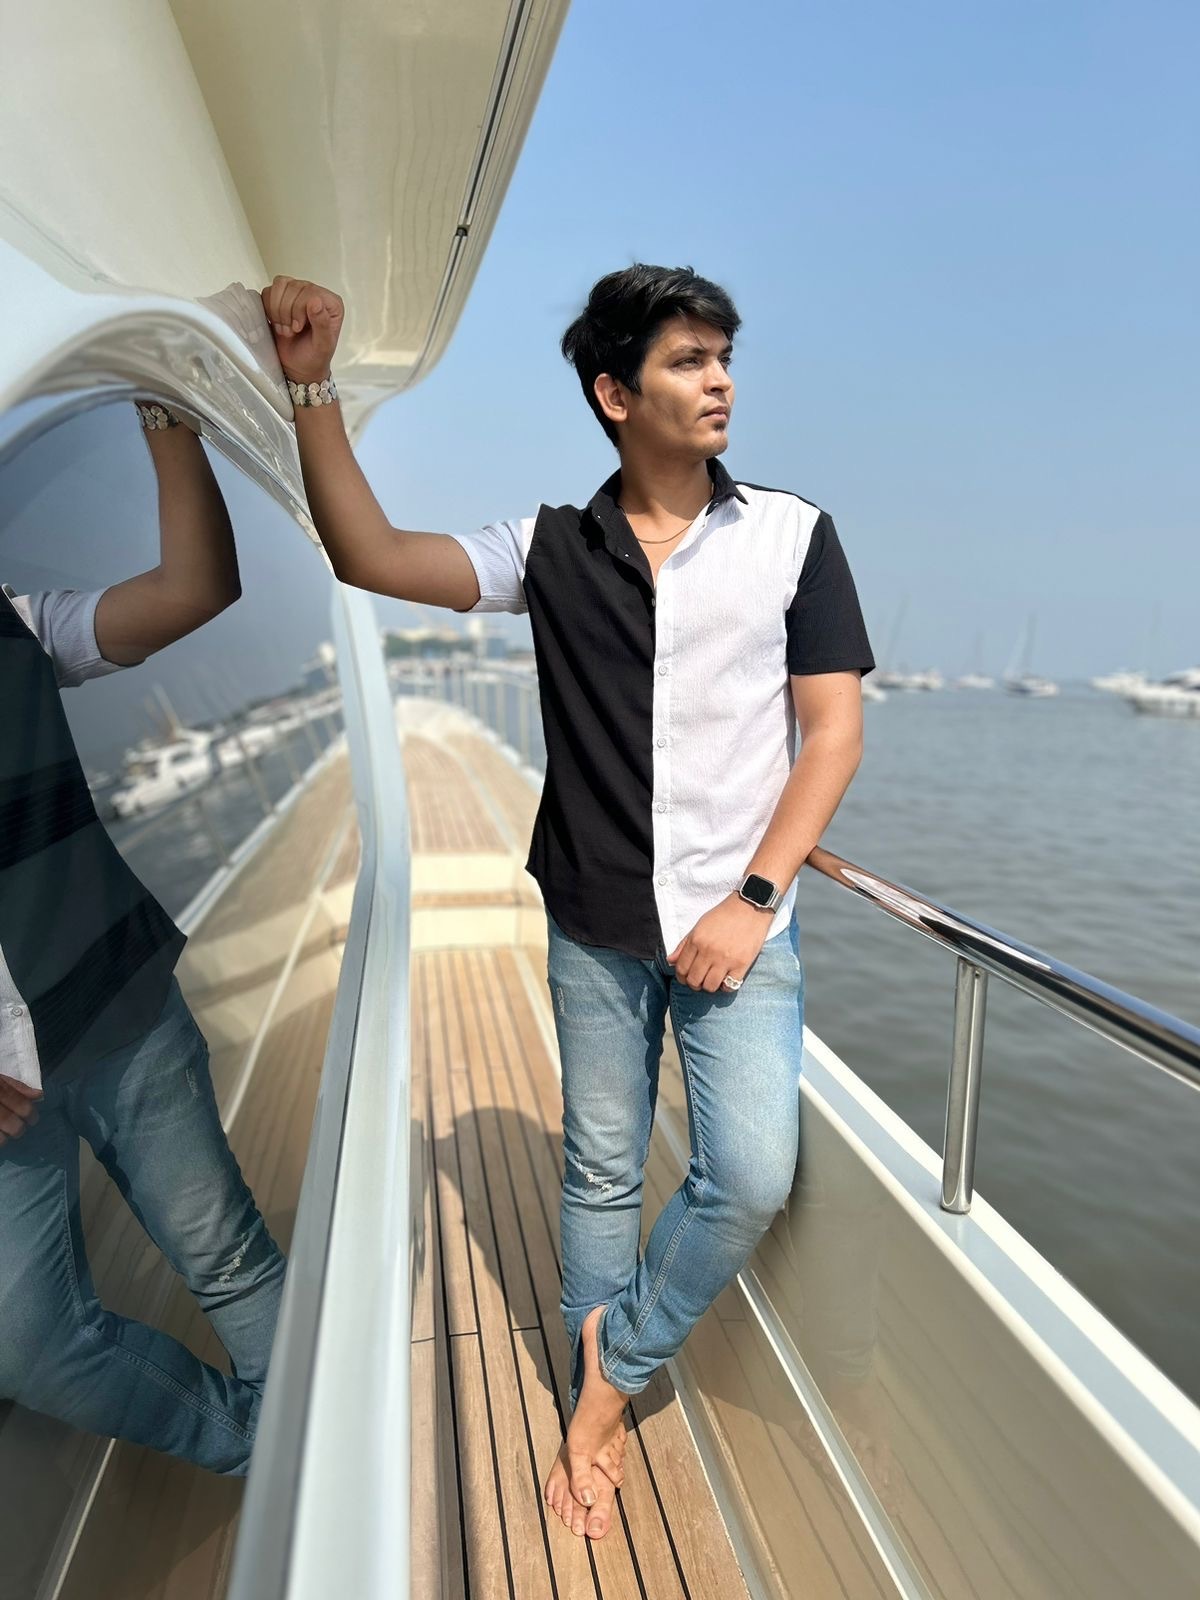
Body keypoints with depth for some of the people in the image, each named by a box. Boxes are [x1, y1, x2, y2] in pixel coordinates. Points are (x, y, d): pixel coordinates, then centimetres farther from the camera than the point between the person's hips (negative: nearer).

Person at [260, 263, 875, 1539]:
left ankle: (612, 1368, 22)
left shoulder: (792, 535, -1)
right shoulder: (552, 547, 2)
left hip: (738, 920, 0)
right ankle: (597, 1412, 36)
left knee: (750, 1177, -8)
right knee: (600, 1177, 13)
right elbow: (372, 558, -8)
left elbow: (832, 731, -3)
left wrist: (755, 899, -11)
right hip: (594, 926, 1)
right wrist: (312, 385, -16)